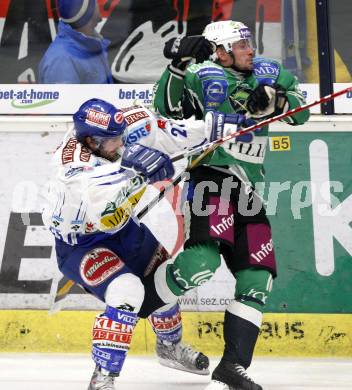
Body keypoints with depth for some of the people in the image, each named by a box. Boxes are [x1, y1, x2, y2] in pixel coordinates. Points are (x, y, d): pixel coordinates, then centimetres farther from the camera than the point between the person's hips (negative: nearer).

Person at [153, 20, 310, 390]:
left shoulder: (268, 73, 12)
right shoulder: (203, 75, -3)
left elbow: (301, 109, 11)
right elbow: (166, 108, -11)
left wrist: (276, 101, -9)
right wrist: (178, 66, -23)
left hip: (246, 187, 7)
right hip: (208, 175, -7)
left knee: (256, 277, 1)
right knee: (203, 257, -30)